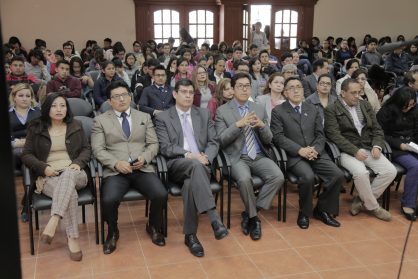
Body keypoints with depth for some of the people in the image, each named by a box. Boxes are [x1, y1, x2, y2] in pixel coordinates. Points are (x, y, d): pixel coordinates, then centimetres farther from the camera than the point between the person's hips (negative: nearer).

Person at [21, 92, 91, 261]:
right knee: (69, 193, -36)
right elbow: (26, 155, 8)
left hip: (74, 173, 1)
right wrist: (44, 167, -9)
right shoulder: (35, 128, 10)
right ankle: (72, 238, -31)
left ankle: (53, 222, -50)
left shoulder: (76, 126, 15)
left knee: (68, 175, -40)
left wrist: (78, 163, -8)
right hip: (48, 176, -1)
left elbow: (86, 149, 14)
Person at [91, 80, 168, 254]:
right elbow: (98, 150, 0)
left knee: (161, 195, -24)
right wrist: (116, 163, -16)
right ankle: (112, 232, 4)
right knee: (109, 200, -31)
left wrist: (144, 157, -9)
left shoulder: (144, 117, 17)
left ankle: (153, 227, 9)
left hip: (142, 169, 2)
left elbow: (153, 144, 12)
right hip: (115, 171, -2)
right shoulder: (100, 121, 9)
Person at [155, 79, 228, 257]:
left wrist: (206, 157, -11)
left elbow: (214, 142, 11)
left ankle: (190, 235, -27)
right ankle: (214, 218, -47)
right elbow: (165, 148, -4)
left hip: (200, 164, 2)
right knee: (196, 165, -38)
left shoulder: (204, 114, 17)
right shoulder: (163, 118, 8)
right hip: (177, 165, -2)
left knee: (191, 182, -35)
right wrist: (189, 155, -18)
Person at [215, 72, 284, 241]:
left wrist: (261, 125, -10)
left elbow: (268, 140, 11)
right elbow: (221, 140, -5)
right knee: (244, 179, -34)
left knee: (278, 177, -24)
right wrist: (238, 124, -18)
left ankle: (250, 214, -8)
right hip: (237, 158, -3)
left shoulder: (259, 109, 14)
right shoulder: (222, 111, 3)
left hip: (259, 157, 4)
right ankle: (254, 217, -8)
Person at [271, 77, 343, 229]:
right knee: (308, 177, -32)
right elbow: (278, 137, -6)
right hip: (294, 155, -4)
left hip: (316, 153, 4)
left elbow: (320, 135, 12)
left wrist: (315, 149, -10)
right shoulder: (278, 111, 3)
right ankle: (304, 214, -5)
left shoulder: (313, 110, 17)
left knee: (338, 175, -17)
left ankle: (322, 210, 6)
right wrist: (300, 150, -17)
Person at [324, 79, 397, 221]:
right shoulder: (331, 110, -4)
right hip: (347, 151, -6)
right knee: (361, 172, -32)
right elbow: (334, 135, -14)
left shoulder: (366, 105, 14)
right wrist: (355, 151, -21)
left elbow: (377, 129, 14)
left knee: (390, 171, -14)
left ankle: (362, 200, 1)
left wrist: (377, 146, -6)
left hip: (368, 148, 6)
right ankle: (373, 206, -6)